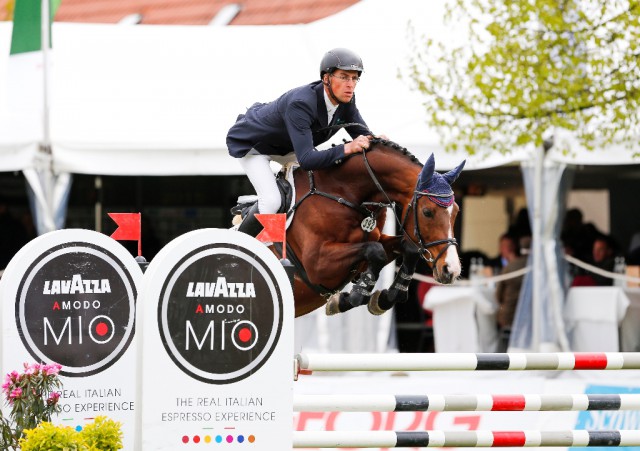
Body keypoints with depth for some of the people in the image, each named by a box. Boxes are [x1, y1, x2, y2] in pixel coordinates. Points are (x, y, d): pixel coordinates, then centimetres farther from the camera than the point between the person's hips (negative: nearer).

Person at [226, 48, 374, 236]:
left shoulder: (346, 101, -19)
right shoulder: (301, 103, -42)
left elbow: (364, 135, -8)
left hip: (286, 146, 8)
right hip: (251, 143, -8)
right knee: (271, 201, -24)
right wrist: (347, 148, -56)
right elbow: (306, 160, -47)